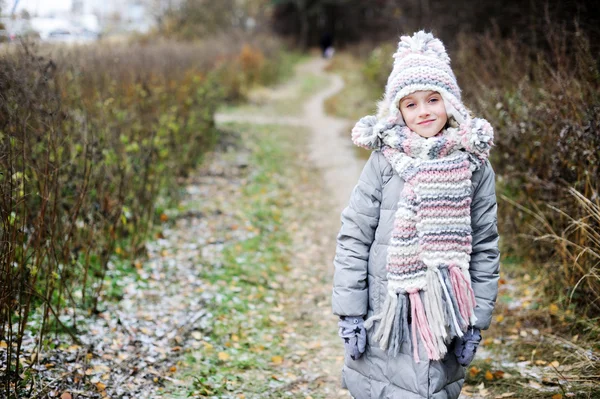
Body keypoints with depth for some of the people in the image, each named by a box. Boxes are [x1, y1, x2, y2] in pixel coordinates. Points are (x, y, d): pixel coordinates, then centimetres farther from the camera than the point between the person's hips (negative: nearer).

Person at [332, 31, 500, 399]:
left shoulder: (474, 165, 1)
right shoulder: (385, 161, -4)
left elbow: (486, 247, 5)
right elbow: (353, 238, -2)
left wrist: (477, 321, 4)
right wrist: (350, 313, -5)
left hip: (444, 321, 2)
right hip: (386, 319, -1)